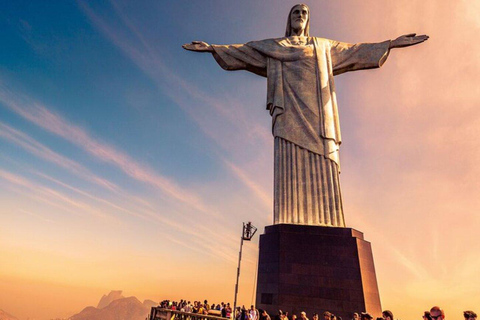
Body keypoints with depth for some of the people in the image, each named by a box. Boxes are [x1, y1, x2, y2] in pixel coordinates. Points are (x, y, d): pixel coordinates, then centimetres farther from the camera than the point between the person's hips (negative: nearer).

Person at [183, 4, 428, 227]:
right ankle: (291, 224, -20)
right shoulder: (272, 46, 25)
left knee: (321, 169, -11)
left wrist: (390, 43, 27)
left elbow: (355, 52, 31)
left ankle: (323, 225, -14)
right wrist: (212, 48, 15)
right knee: (292, 164, -16)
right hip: (289, 109, -2)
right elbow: (241, 52, 23)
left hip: (316, 111, 2)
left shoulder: (323, 46, 30)